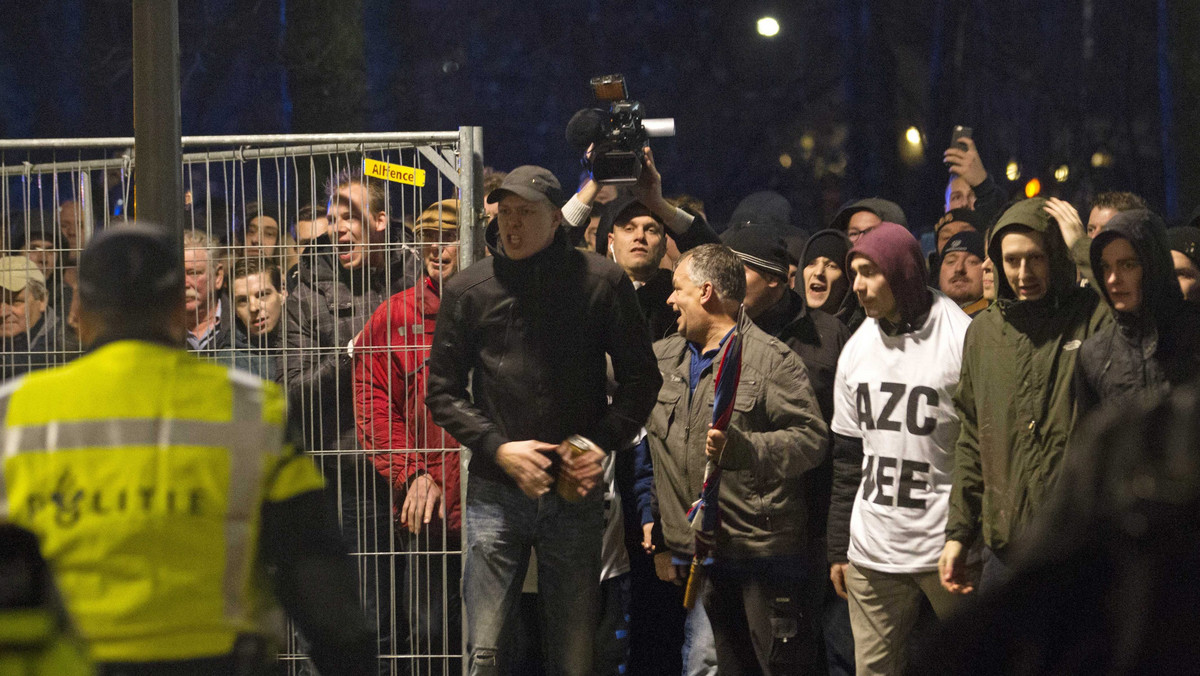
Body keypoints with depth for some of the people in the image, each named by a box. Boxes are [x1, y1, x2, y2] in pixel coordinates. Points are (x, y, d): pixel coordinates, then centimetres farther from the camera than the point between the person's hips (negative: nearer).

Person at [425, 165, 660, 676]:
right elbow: (442, 392, 7)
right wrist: (498, 448, -8)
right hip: (495, 493, 0)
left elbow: (640, 379, 7)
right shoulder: (468, 290, 2)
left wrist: (603, 442, -8)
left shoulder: (602, 283, 0)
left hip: (576, 493, 0)